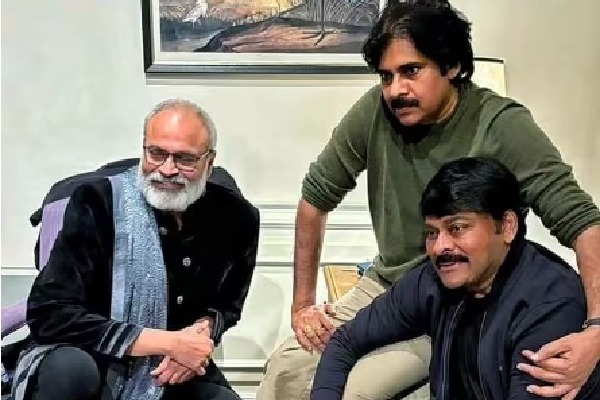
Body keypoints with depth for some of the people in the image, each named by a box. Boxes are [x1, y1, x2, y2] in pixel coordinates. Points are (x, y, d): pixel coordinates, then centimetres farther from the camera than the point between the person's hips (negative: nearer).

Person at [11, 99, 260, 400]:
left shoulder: (237, 219, -6)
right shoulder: (98, 202, -17)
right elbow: (48, 314, -22)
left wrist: (205, 330, -13)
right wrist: (168, 342, -25)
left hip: (179, 370, 4)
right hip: (94, 363, -3)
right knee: (68, 368, -35)